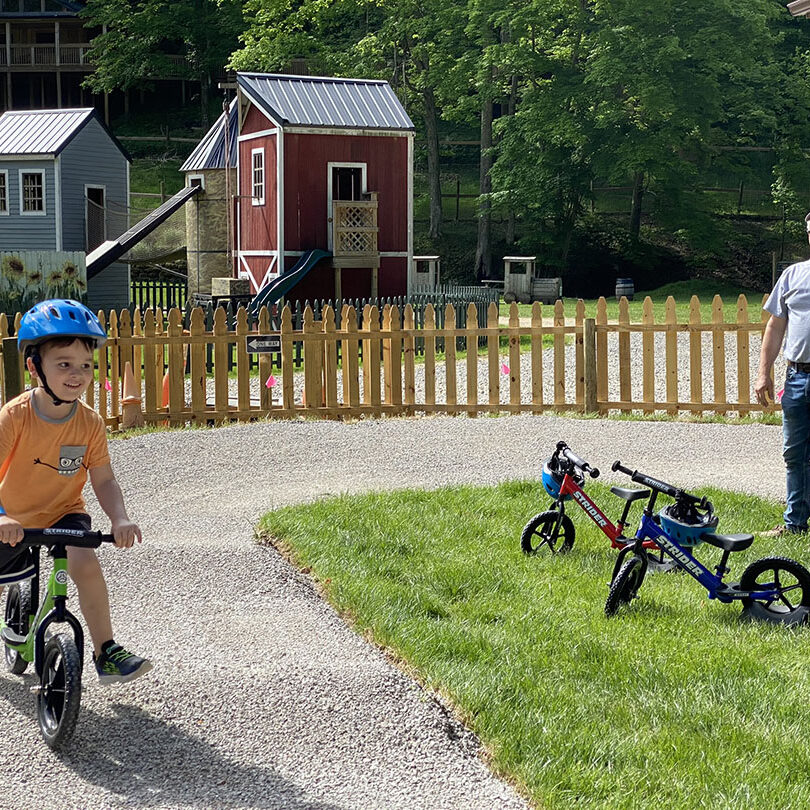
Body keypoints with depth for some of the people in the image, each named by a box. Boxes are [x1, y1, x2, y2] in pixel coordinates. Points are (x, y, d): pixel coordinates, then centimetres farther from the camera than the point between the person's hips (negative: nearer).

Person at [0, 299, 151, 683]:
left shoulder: (90, 424, -12)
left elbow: (104, 481, -7)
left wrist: (120, 519, -27)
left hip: (64, 512, 0)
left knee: (85, 563, -27)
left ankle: (106, 652, -17)